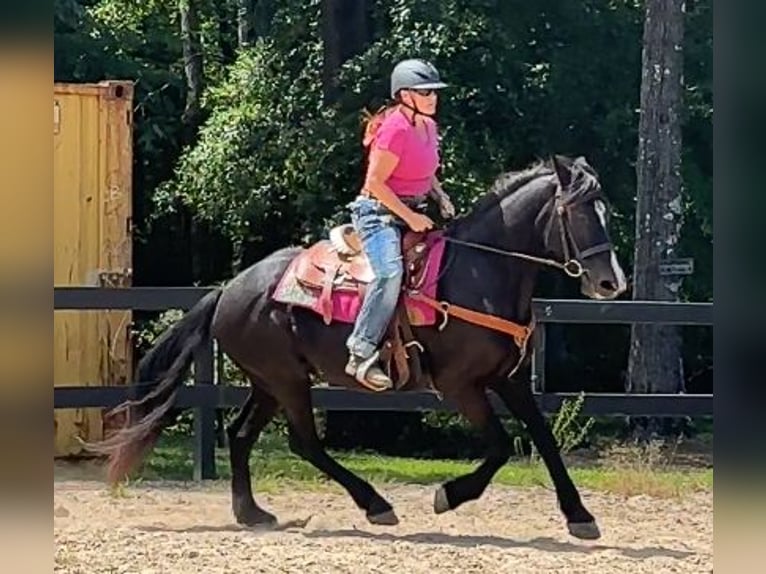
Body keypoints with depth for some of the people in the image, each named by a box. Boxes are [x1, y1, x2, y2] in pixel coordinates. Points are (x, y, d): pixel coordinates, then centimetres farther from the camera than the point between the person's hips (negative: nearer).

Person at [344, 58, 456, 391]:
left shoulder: (428, 126, 10)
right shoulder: (396, 128, -17)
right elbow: (375, 183, -19)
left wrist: (440, 197, 6)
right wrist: (409, 217, -18)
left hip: (415, 211, 10)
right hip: (379, 211, -10)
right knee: (391, 271, -32)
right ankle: (362, 354, -32)